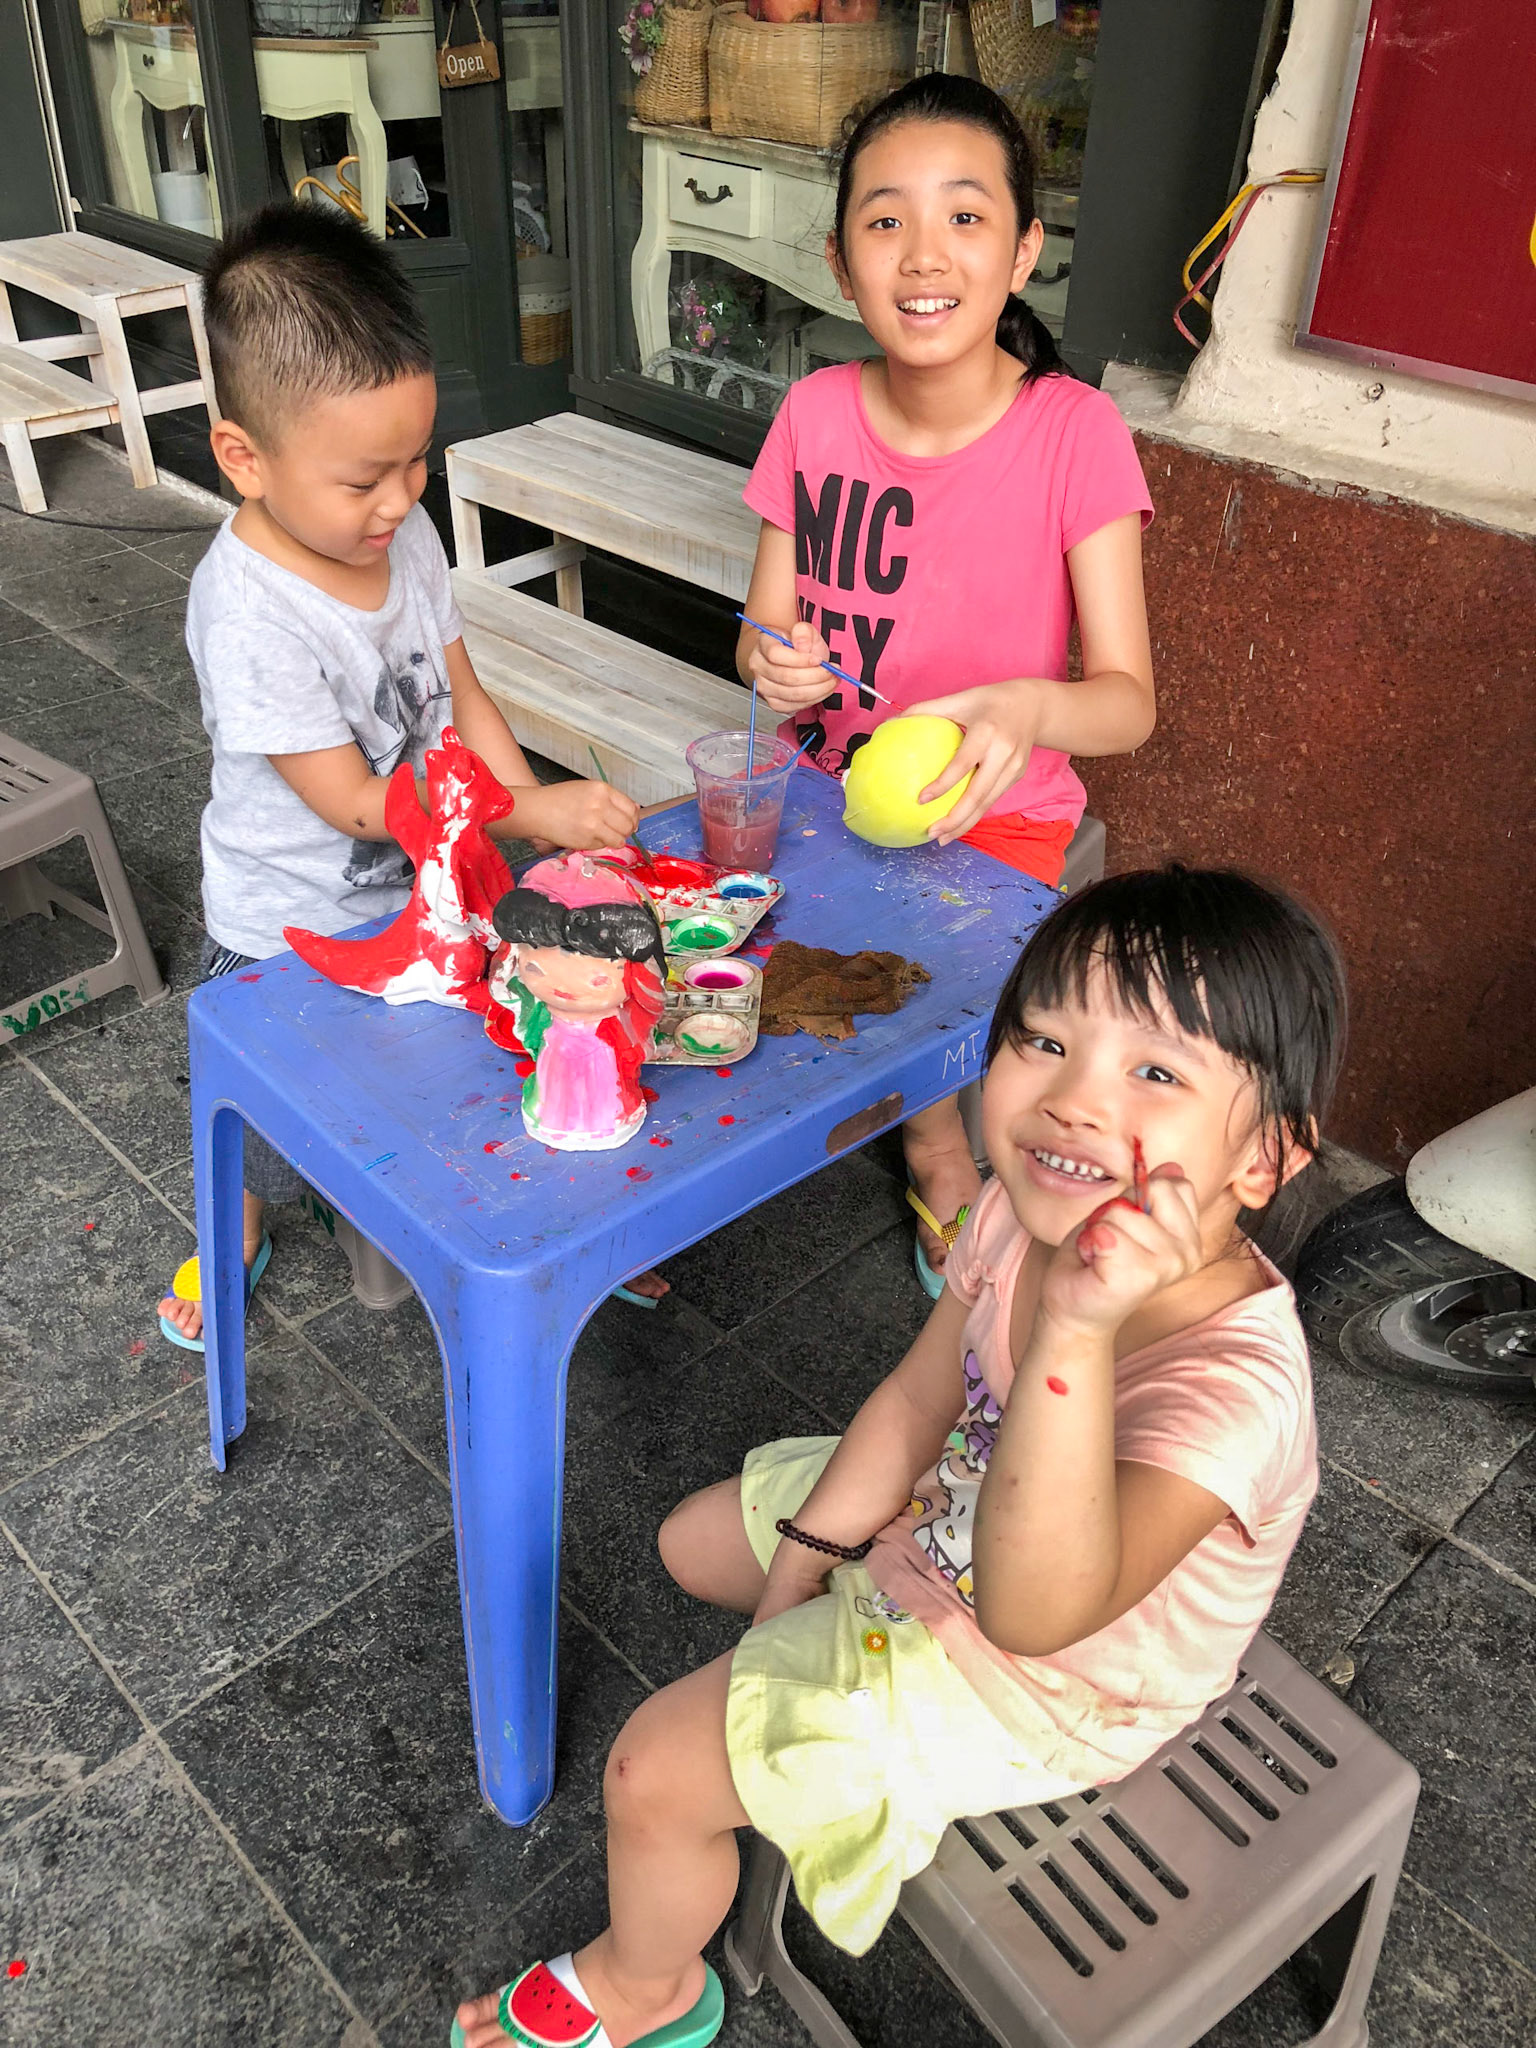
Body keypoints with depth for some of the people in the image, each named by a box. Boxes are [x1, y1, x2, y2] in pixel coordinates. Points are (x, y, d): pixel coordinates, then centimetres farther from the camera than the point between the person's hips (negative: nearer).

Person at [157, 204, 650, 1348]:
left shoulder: (405, 534, -10)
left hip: (418, 893, 5)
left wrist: (562, 831, -11)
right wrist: (530, 814, -31)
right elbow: (353, 799, -27)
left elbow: (462, 699, -2)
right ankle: (239, 1239, 50)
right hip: (290, 932, -5)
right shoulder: (249, 612, -31)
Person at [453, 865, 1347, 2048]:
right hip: (939, 1521, 6)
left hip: (1029, 1689, -6)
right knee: (696, 1542, 20)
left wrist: (1079, 1329, -61)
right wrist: (790, 1583, 0)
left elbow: (1036, 1610, -50)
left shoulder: (1236, 1382, -40)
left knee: (656, 1775, -6)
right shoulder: (1029, 1210, -20)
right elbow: (916, 1402, -5)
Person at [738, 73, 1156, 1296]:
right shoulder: (816, 415, -5)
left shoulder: (1072, 432, -15)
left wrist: (1029, 707, -39)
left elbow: (1128, 700, -17)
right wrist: (771, 663, -21)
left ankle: (942, 1171, 17)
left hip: (992, 817, -3)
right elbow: (766, 634, 2)